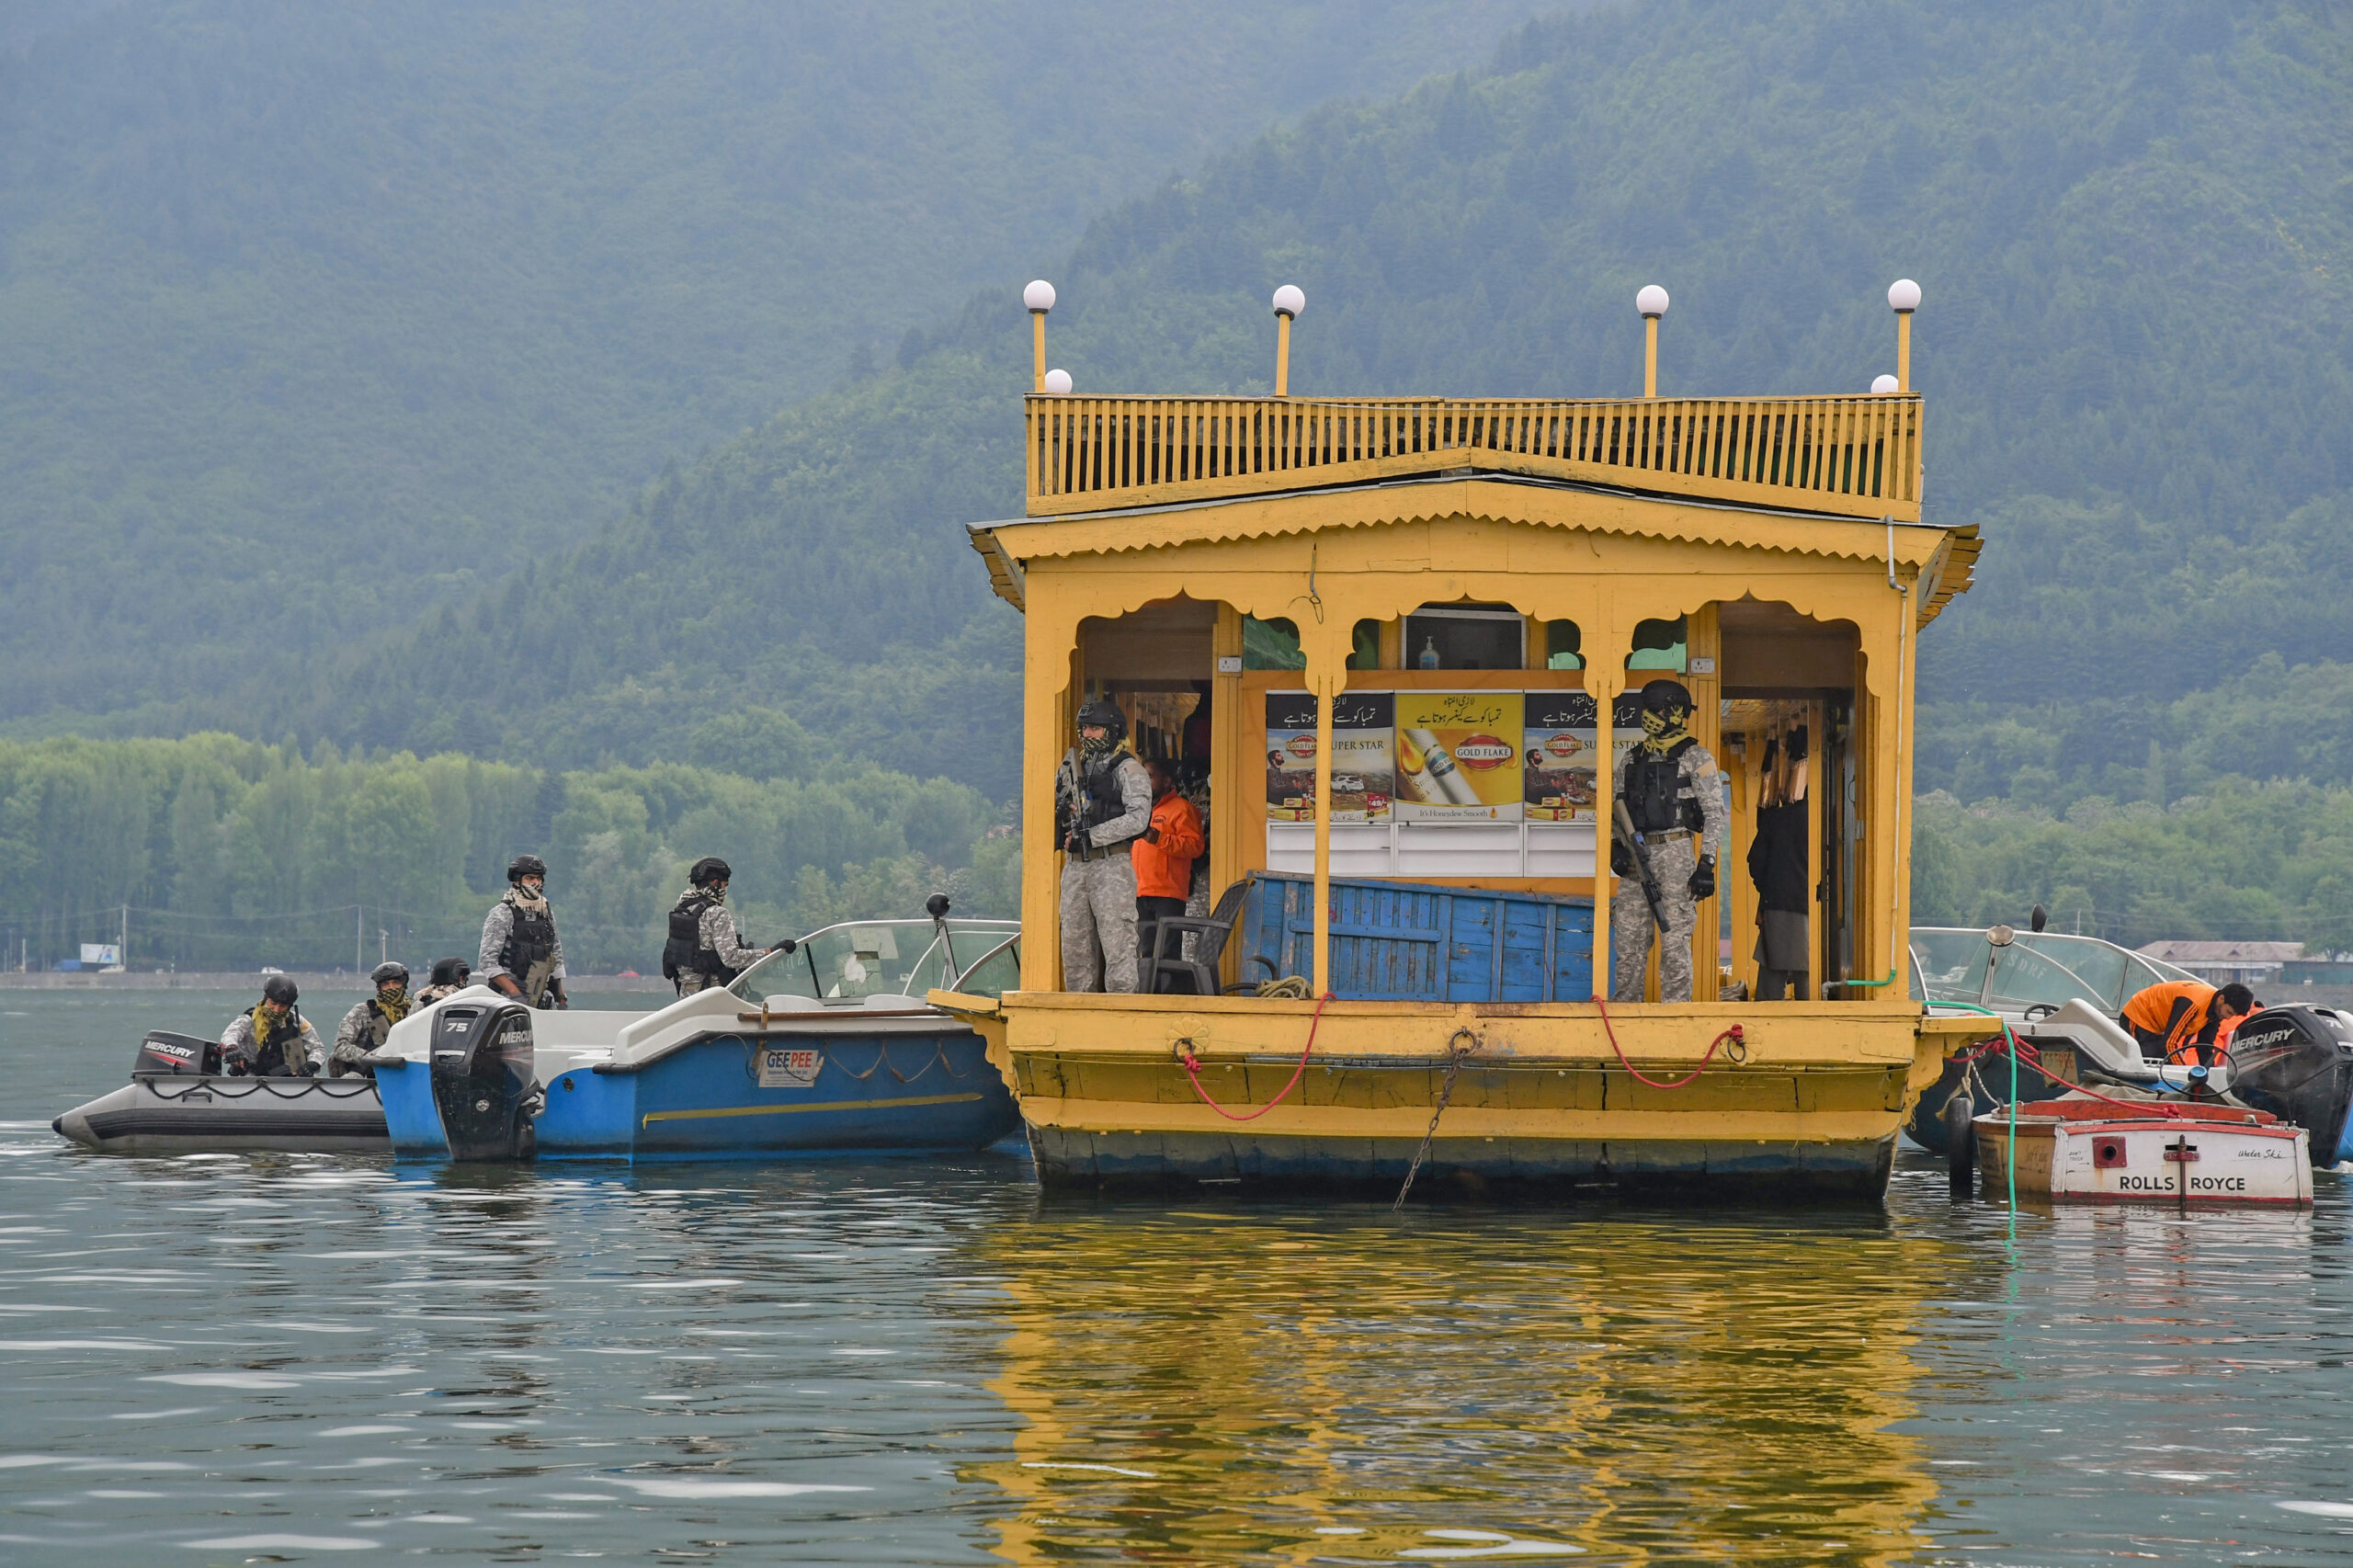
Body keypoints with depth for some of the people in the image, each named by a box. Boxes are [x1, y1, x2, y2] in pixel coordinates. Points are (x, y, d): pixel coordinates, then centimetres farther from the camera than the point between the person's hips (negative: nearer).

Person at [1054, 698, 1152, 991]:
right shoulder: (1071, 766, 17)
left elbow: (1138, 818, -13)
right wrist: (1060, 813, -1)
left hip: (1111, 865, -6)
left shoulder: (1128, 769, -2)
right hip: (1074, 867, 6)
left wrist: (1091, 836, -15)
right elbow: (1052, 805, 24)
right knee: (1075, 943, 6)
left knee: (1117, 942, -10)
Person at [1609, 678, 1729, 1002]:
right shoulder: (1634, 757, 17)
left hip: (1676, 852, -6)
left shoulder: (1695, 757, 0)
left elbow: (1715, 813, -4)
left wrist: (1706, 865, -13)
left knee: (1674, 939, -8)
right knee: (1628, 939, 5)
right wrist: (1616, 845, 3)